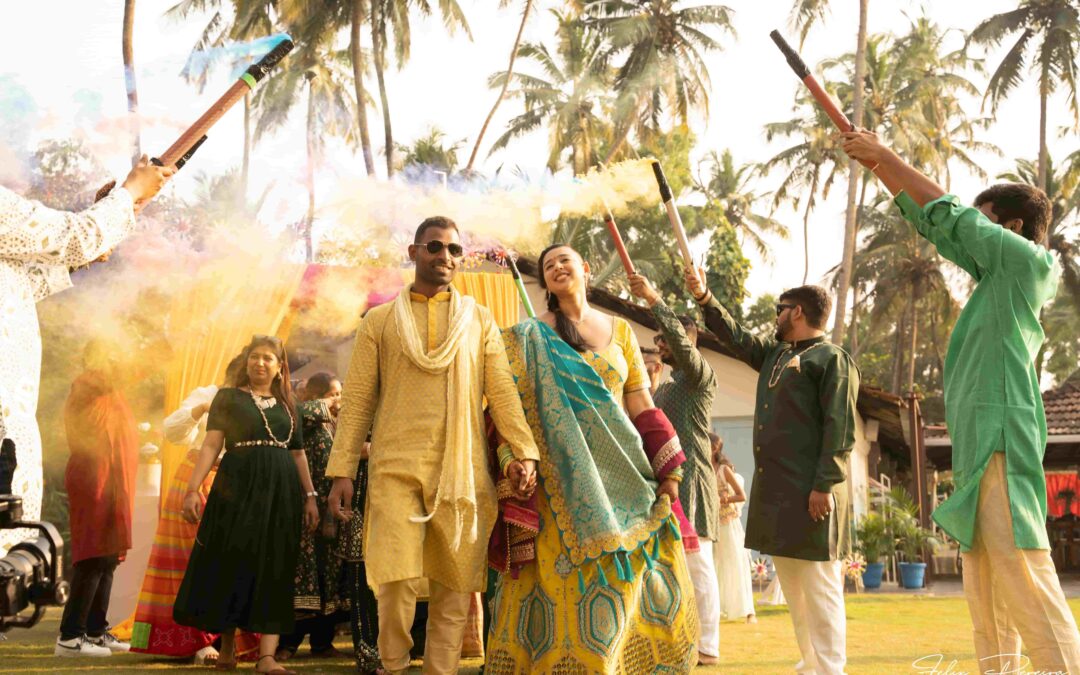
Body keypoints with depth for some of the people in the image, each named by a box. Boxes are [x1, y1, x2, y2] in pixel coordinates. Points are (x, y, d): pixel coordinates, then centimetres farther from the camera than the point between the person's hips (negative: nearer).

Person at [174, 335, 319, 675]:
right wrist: (192, 488, -11)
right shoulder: (228, 398, 8)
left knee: (274, 571, -4)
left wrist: (310, 496, 9)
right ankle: (227, 646, 17)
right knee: (231, 564, 0)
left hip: (280, 493, 3)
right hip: (237, 488, -3)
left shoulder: (287, 405, 17)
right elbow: (211, 446, -1)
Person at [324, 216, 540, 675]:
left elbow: (502, 391, 6)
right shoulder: (380, 320, 12)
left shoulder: (479, 319, 14)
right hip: (396, 466, -1)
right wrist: (341, 471, 1)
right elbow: (357, 400, 8)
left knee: (454, 585, 2)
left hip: (464, 469, 1)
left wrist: (524, 450, -8)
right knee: (397, 580, -10)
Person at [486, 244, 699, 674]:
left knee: (632, 582, 2)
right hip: (565, 481, -3)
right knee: (570, 583, -4)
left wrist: (668, 472, 2)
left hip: (622, 477, 3)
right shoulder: (530, 337, 5)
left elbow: (641, 404, 9)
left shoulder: (619, 330, 13)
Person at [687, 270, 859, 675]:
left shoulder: (832, 359, -6)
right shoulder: (774, 355, 20)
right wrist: (704, 298, 19)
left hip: (810, 494, -9)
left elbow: (840, 429, -14)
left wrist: (825, 485, -20)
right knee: (793, 588, 12)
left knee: (819, 588, -6)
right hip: (774, 491, 9)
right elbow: (736, 338, 29)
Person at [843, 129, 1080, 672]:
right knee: (986, 593, 10)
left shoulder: (1025, 259, -3)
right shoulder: (999, 272, 20)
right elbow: (934, 225, 23)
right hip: (981, 444, 10)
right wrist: (877, 165, 22)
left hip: (1001, 443, -10)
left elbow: (948, 215, -5)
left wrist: (887, 156, 4)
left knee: (1024, 578, -16)